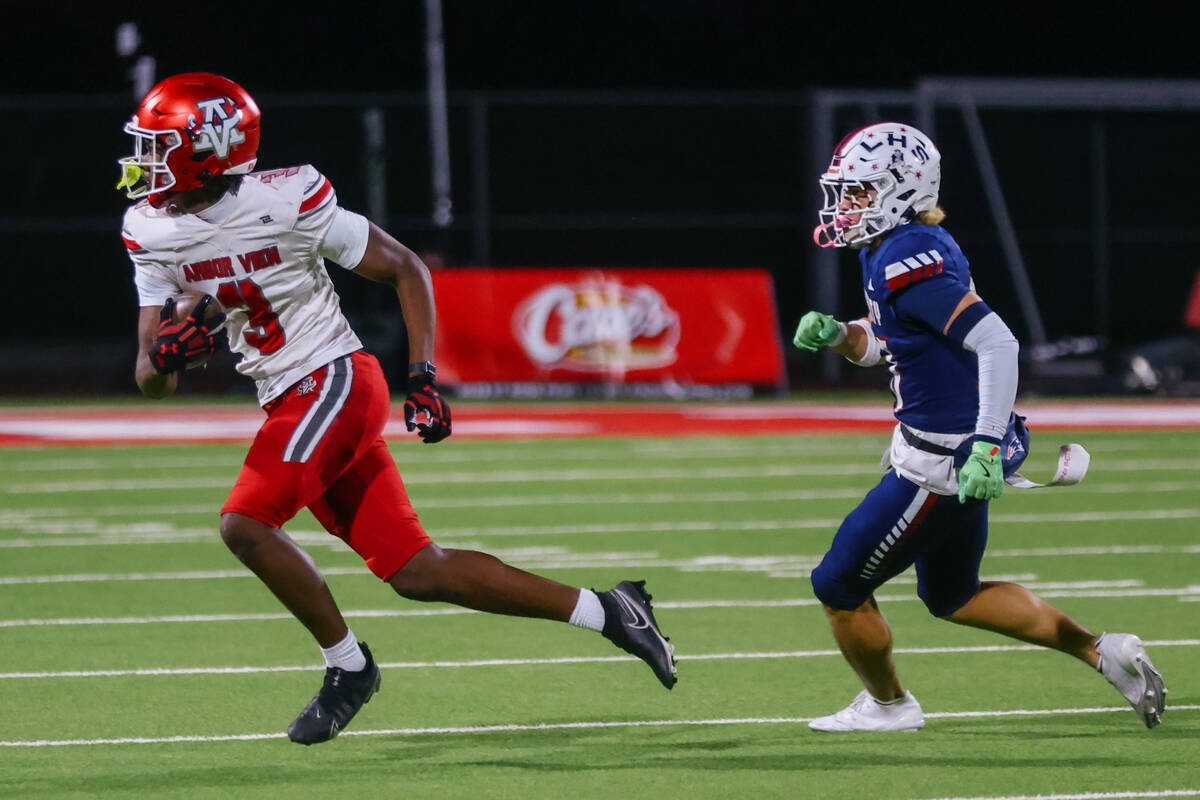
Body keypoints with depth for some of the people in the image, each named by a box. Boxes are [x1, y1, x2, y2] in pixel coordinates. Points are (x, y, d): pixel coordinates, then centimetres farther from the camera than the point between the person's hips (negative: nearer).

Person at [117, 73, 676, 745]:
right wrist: (166, 355, -21)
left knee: (246, 525, -21)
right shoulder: (154, 232, 2)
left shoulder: (286, 202, -15)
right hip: (289, 404, 7)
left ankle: (348, 665, -3)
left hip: (335, 381, -7)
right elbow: (152, 382, 3)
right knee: (416, 572, 5)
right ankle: (605, 612, 14)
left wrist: (424, 378, -10)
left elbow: (406, 268, -4)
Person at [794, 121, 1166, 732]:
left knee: (840, 587, 5)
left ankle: (887, 704, 26)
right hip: (954, 447, 10)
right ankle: (1100, 652, 26)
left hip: (943, 461, -10)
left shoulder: (905, 263, -23)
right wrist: (833, 334, -1)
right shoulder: (913, 246, 7)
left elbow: (997, 343, -29)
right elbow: (876, 343, 21)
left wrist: (986, 446, -32)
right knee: (953, 595, 26)